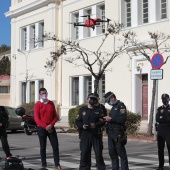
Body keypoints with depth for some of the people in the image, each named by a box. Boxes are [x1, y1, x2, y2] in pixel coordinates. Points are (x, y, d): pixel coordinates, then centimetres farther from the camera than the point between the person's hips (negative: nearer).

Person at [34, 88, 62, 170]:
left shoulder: (51, 103, 7)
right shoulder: (38, 104, -4)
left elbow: (55, 116, 8)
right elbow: (36, 119, -9)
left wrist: (51, 125, -8)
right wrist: (45, 126, -15)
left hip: (51, 128, 3)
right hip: (41, 128, -3)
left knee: (55, 146, -1)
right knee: (43, 147, 3)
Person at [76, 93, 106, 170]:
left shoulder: (98, 110, 11)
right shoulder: (82, 110, 10)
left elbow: (102, 121, 3)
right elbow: (77, 121, 7)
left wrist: (96, 125, -16)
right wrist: (82, 126, -13)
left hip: (95, 134, 0)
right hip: (85, 134, 0)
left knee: (98, 152, -2)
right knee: (84, 152, -1)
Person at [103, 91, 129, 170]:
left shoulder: (121, 105, -8)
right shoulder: (113, 107, 19)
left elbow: (123, 119, -20)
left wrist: (111, 119, -19)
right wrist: (107, 119, 6)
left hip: (118, 133, -9)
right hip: (111, 133, 9)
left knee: (121, 153, -4)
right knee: (112, 153, 11)